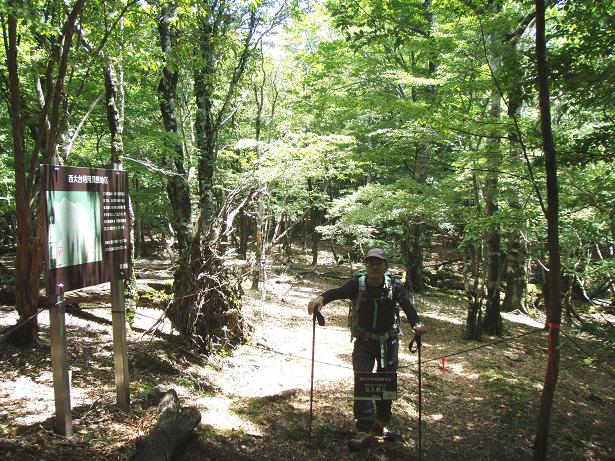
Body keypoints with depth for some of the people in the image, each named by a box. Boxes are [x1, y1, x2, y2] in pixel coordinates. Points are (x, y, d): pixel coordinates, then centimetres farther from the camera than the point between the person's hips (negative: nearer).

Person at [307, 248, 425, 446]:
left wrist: (416, 323, -51)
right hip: (364, 341, -2)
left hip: (389, 341, 2)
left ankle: (380, 423, 34)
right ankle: (365, 430, -5)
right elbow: (338, 292, -35)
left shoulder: (394, 286, -14)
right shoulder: (358, 284, -17)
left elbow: (406, 305, -30)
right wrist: (322, 298, -58)